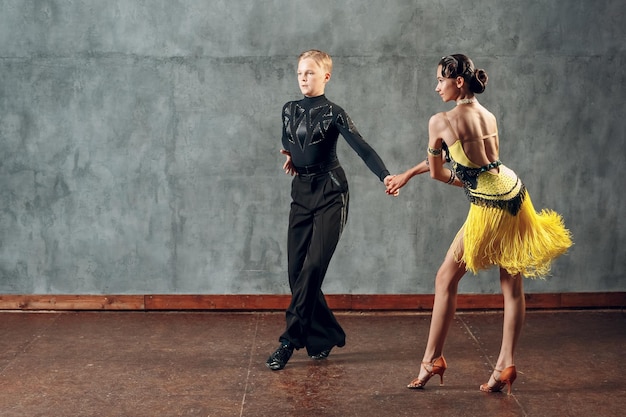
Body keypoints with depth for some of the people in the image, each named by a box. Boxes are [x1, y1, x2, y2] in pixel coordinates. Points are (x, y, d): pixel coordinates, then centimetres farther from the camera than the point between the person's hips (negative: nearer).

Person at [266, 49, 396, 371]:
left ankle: (290, 341, -8)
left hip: (330, 193, -6)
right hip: (301, 193, 6)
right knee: (296, 269, 2)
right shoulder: (289, 110, 10)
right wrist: (290, 157, 5)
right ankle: (326, 337, 16)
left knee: (313, 266, -13)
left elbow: (361, 146, -19)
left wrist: (385, 175, -33)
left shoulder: (333, 113, -7)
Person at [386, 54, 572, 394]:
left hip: (489, 207, -8)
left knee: (446, 279, 6)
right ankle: (506, 365, 15)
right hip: (515, 194, 8)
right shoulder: (488, 116, 12)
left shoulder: (441, 121, -10)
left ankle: (432, 360, 14)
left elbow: (436, 171, 2)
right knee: (512, 285, 8)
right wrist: (409, 174, 27)